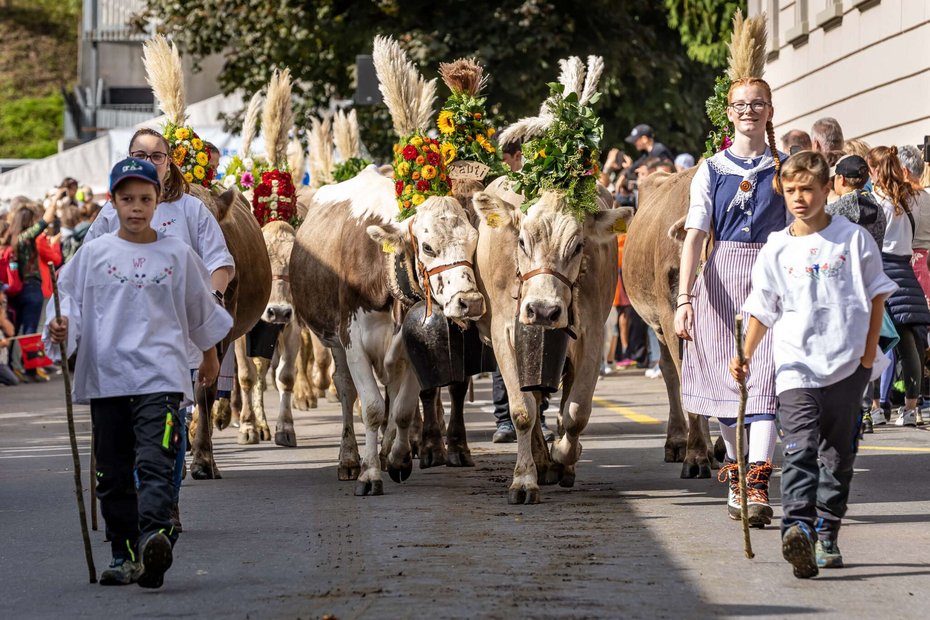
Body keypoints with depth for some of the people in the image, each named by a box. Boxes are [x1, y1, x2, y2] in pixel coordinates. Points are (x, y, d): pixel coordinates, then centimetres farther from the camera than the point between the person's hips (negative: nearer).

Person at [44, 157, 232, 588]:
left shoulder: (176, 254, 8)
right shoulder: (94, 254, 7)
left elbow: (200, 309, 21)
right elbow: (71, 300, 8)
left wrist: (210, 355, 32)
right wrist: (61, 326, -14)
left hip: (160, 375, -2)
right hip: (106, 376, 2)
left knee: (154, 463, -19)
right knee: (113, 473, 6)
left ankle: (153, 539, -34)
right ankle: (125, 555, 15)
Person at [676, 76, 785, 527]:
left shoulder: (784, 169, 6)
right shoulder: (712, 169, 5)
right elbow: (694, 234, -2)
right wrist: (685, 297, -12)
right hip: (721, 280, 1)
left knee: (763, 378, -13)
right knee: (726, 380, 9)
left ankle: (758, 487, -21)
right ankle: (737, 468, 29)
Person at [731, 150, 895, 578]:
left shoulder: (853, 239, 1)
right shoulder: (776, 250, 4)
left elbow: (876, 295, 7)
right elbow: (761, 311, 9)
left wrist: (869, 354, 2)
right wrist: (745, 357, -3)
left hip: (847, 366, 1)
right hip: (797, 367, -1)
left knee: (838, 454, 9)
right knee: (800, 449, -17)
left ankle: (827, 536, 18)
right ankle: (797, 527, -33)